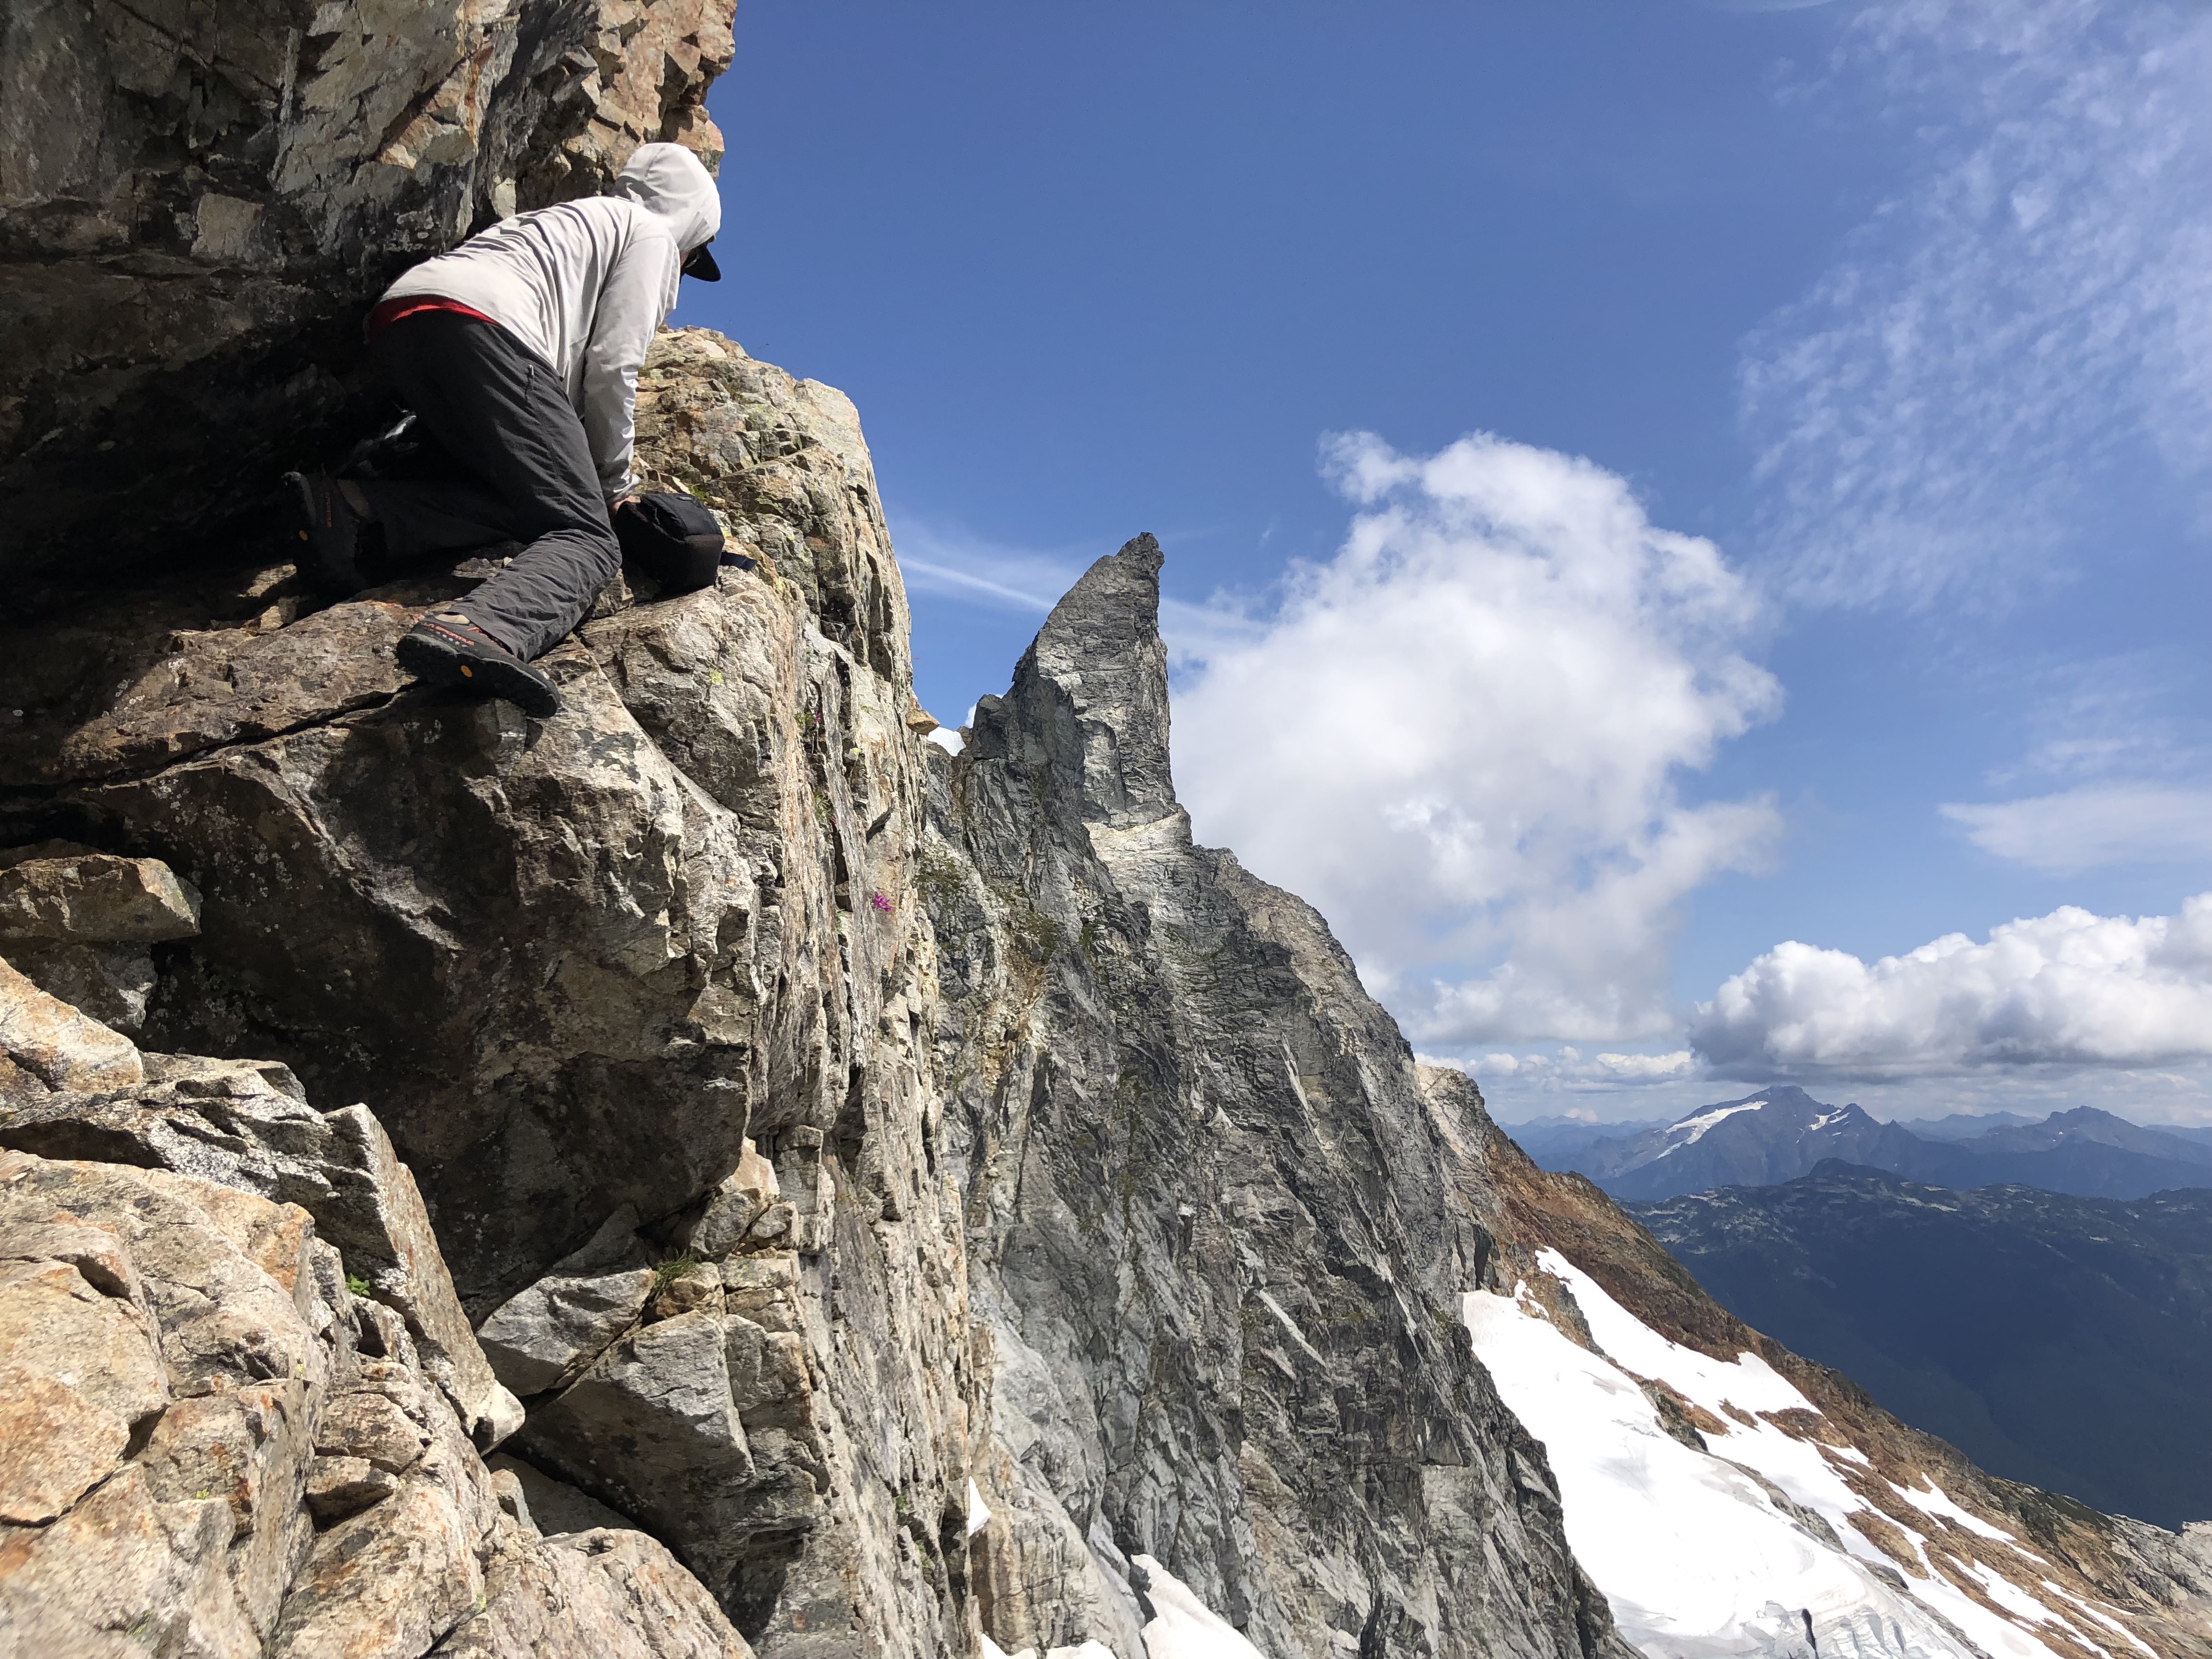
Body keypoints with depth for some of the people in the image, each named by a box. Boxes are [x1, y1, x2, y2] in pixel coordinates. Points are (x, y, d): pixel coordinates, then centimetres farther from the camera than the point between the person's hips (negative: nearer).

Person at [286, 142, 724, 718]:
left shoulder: (571, 218, 42)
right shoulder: (652, 233, 19)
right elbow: (611, 366, 5)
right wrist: (614, 485, 14)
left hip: (395, 315, 8)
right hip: (479, 324, -8)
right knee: (586, 537, -15)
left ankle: (348, 506, -8)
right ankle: (479, 631, -46)